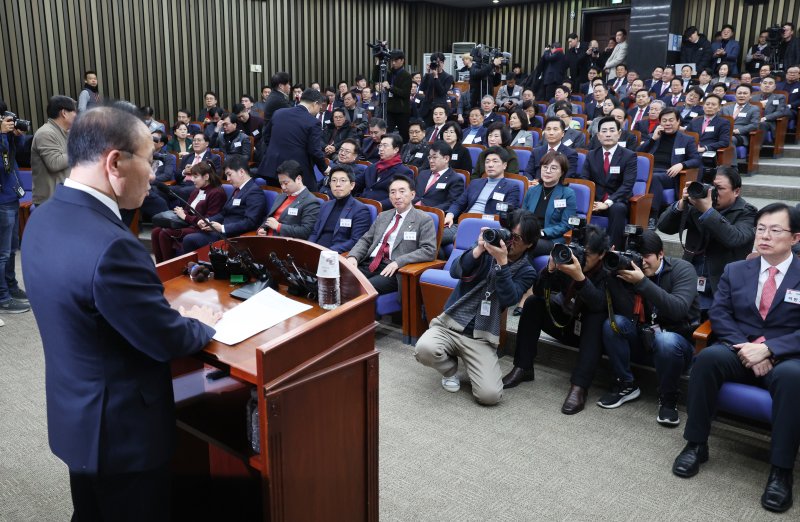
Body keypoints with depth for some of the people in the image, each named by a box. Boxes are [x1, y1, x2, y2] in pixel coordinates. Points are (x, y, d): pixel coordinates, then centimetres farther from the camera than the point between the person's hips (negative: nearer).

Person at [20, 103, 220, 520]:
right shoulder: (110, 245, -33)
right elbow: (168, 341, -23)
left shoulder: (45, 217, -3)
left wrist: (175, 314, 2)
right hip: (120, 427, -8)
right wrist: (202, 324, -3)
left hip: (76, 413, 8)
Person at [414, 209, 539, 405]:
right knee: (424, 349, -32)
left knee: (490, 395, -21)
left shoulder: (526, 272, 4)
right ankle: (450, 368, 6)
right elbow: (455, 272, -10)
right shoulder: (488, 250, 5)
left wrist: (502, 262, -23)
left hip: (481, 337, -1)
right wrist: (479, 249, -23)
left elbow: (508, 299, -15)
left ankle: (471, 366, 16)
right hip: (449, 324, 1)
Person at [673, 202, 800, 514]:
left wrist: (768, 349, -21)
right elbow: (719, 315, 3)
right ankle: (696, 445, -19)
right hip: (740, 352, 2)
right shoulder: (735, 271, 12)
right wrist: (746, 348, -15)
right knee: (708, 357, -31)